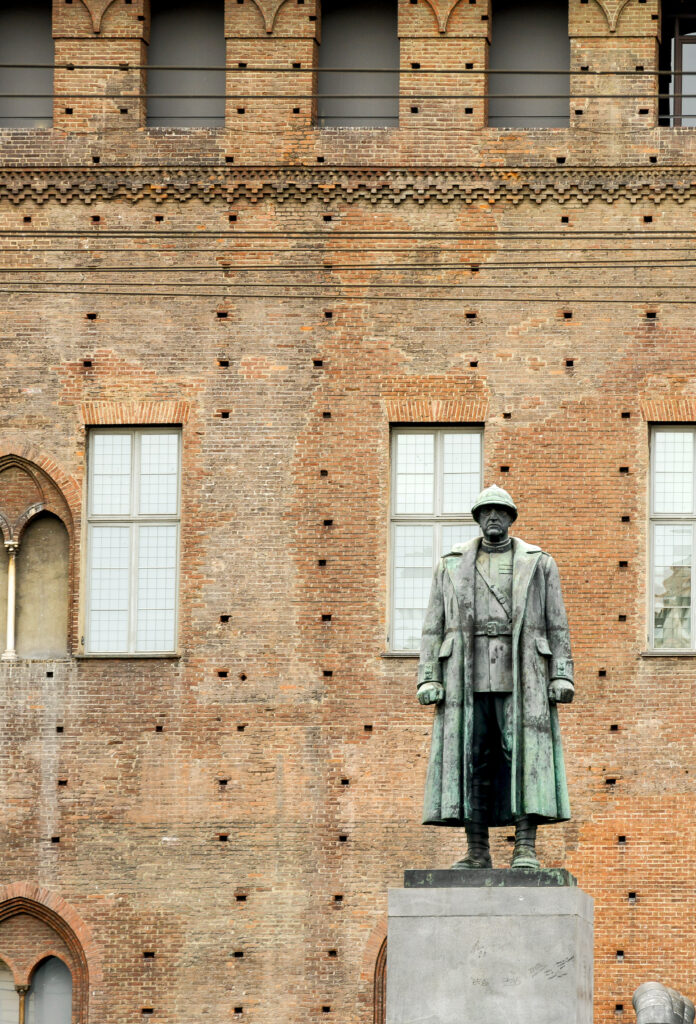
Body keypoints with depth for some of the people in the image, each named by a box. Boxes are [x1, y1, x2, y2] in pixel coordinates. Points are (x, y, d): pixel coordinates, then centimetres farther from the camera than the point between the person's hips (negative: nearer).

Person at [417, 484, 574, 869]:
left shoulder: (539, 563, 12)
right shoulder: (451, 566, 14)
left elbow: (557, 625, 8)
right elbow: (434, 626, 11)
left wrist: (562, 676, -3)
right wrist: (428, 678, 0)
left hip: (521, 676, -1)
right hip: (467, 676, 1)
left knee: (526, 753, -10)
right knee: (470, 759, -3)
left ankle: (525, 848, -12)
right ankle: (477, 852, -1)